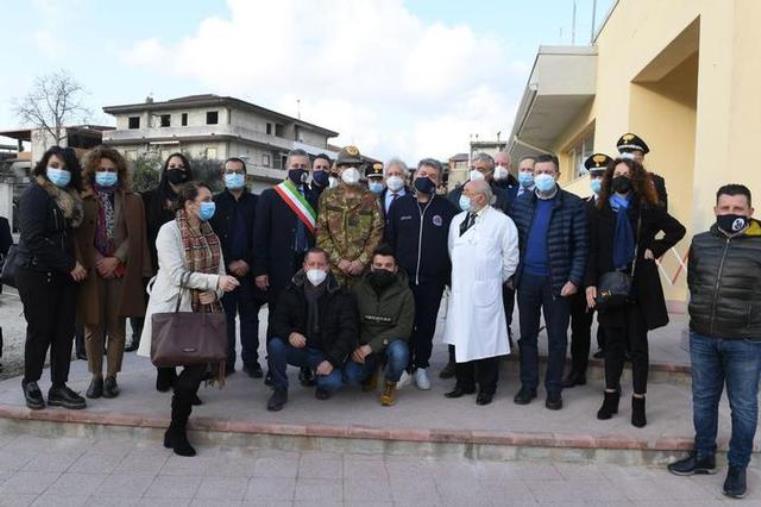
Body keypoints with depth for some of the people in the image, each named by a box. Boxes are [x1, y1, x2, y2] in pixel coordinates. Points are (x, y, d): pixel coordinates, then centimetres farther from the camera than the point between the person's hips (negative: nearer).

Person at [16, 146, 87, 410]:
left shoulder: (71, 197, 12)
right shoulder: (35, 194, -9)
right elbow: (34, 239, -18)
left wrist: (75, 264, 1)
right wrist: (71, 264, -16)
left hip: (65, 274, 6)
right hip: (37, 274, -6)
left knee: (65, 331, 5)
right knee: (40, 330, 2)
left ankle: (58, 388, 14)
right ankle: (30, 382, 23)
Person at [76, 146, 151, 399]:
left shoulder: (133, 201, 7)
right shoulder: (82, 200, 5)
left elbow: (135, 236, 1)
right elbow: (81, 237, 0)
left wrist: (115, 259, -10)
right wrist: (97, 261, -11)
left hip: (121, 272, 0)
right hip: (91, 271, 0)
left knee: (117, 326, 4)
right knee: (93, 325, 5)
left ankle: (111, 377, 12)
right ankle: (96, 376, 14)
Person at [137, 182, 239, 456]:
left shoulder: (210, 234, 12)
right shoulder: (169, 231, -9)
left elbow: (219, 271, 10)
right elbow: (177, 274, -18)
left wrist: (213, 292, -11)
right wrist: (216, 281, -24)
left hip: (203, 309, 6)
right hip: (176, 309, -6)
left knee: (199, 364, 1)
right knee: (196, 364, -10)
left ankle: (177, 429, 25)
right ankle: (176, 431, 7)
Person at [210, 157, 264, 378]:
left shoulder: (256, 202, 7)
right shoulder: (215, 202, 5)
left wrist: (248, 262, -8)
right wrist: (229, 264, -8)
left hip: (249, 269, 1)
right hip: (223, 270, 0)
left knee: (250, 317, 6)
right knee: (225, 317, 4)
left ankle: (251, 361, 12)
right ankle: (226, 361, 10)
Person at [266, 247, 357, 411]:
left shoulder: (342, 296, -7)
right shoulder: (292, 292, 0)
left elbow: (349, 331, -10)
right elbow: (277, 321, -4)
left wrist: (332, 360, -21)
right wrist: (289, 335, -28)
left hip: (325, 353, -2)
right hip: (298, 348, 2)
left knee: (332, 383, -29)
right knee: (275, 344, -28)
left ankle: (324, 385, 12)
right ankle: (280, 390, -4)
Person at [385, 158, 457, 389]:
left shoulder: (447, 208, 2)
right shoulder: (400, 204, 4)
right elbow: (388, 239, 4)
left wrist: (451, 275, -3)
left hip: (433, 280, 0)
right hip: (403, 277, 1)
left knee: (427, 325, 9)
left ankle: (421, 366, 25)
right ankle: (403, 367, 22)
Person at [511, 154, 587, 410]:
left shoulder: (574, 204, -4)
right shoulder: (521, 202, 5)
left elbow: (581, 246, -6)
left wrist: (574, 279, -13)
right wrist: (512, 274, 0)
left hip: (557, 280, -3)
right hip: (527, 279, 3)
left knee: (557, 338, 7)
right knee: (527, 335, 10)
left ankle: (554, 389, 18)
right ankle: (528, 385, 22)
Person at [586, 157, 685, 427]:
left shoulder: (648, 210, -1)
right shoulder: (601, 212, 3)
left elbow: (678, 230, 9)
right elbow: (593, 251, 2)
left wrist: (655, 249, -4)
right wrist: (590, 283, -7)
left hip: (639, 286, -1)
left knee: (638, 344, 5)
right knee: (613, 342, 10)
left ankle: (639, 402, 14)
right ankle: (610, 396, 21)